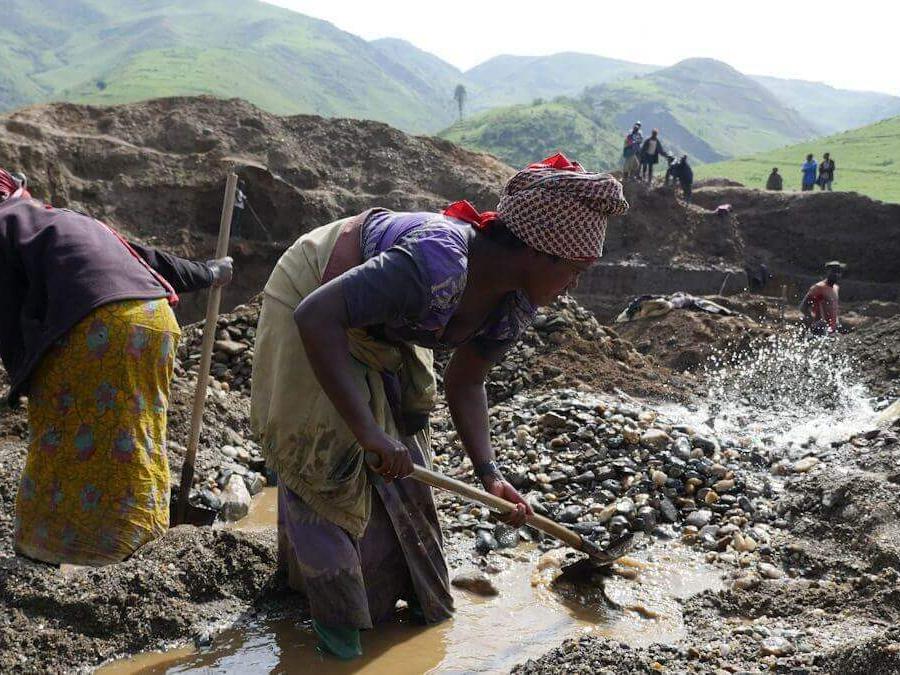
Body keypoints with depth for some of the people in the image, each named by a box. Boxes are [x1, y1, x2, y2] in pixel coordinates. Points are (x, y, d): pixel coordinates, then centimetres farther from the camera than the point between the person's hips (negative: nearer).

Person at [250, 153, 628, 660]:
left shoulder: (516, 305, -16)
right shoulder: (437, 265, -43)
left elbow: (466, 384, -2)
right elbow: (316, 316, -47)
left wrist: (489, 472, -14)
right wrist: (365, 428, -48)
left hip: (379, 327, 8)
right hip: (312, 298, -7)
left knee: (400, 454, 13)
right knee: (328, 457, -6)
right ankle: (336, 610, 13)